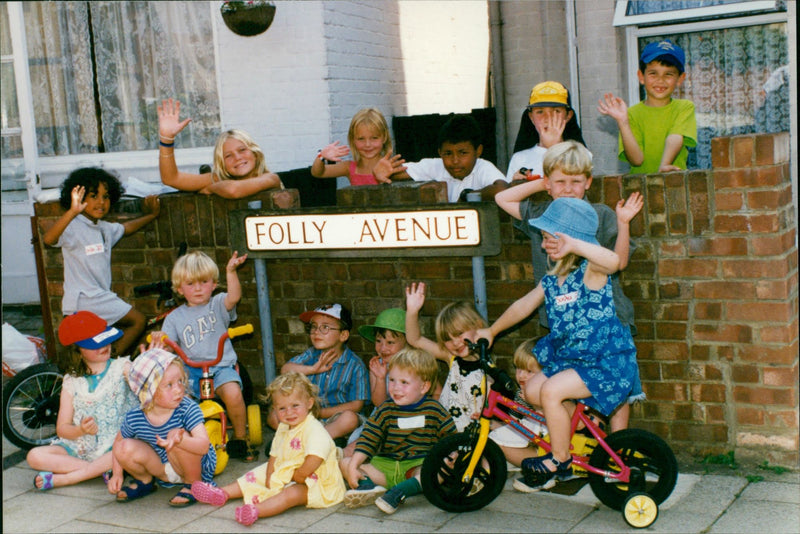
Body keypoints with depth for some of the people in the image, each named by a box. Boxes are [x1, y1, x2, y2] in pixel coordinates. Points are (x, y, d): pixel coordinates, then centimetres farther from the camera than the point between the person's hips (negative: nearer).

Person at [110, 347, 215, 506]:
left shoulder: (187, 408, -25)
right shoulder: (134, 418, -16)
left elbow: (204, 445, -35)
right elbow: (119, 441, 5)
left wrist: (179, 439, -54)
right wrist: (117, 474, 0)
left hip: (196, 467, -3)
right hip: (162, 468, 3)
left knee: (176, 434, -32)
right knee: (125, 449, -19)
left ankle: (193, 484, -8)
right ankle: (144, 481, 12)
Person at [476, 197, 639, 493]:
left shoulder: (591, 271, -16)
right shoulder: (551, 280, 7)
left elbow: (613, 260, -40)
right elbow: (523, 305, 19)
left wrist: (573, 244, -45)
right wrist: (491, 331, 28)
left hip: (607, 362, -9)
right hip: (569, 357, 9)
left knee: (551, 390, -21)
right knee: (531, 389, 2)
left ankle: (560, 461, -2)